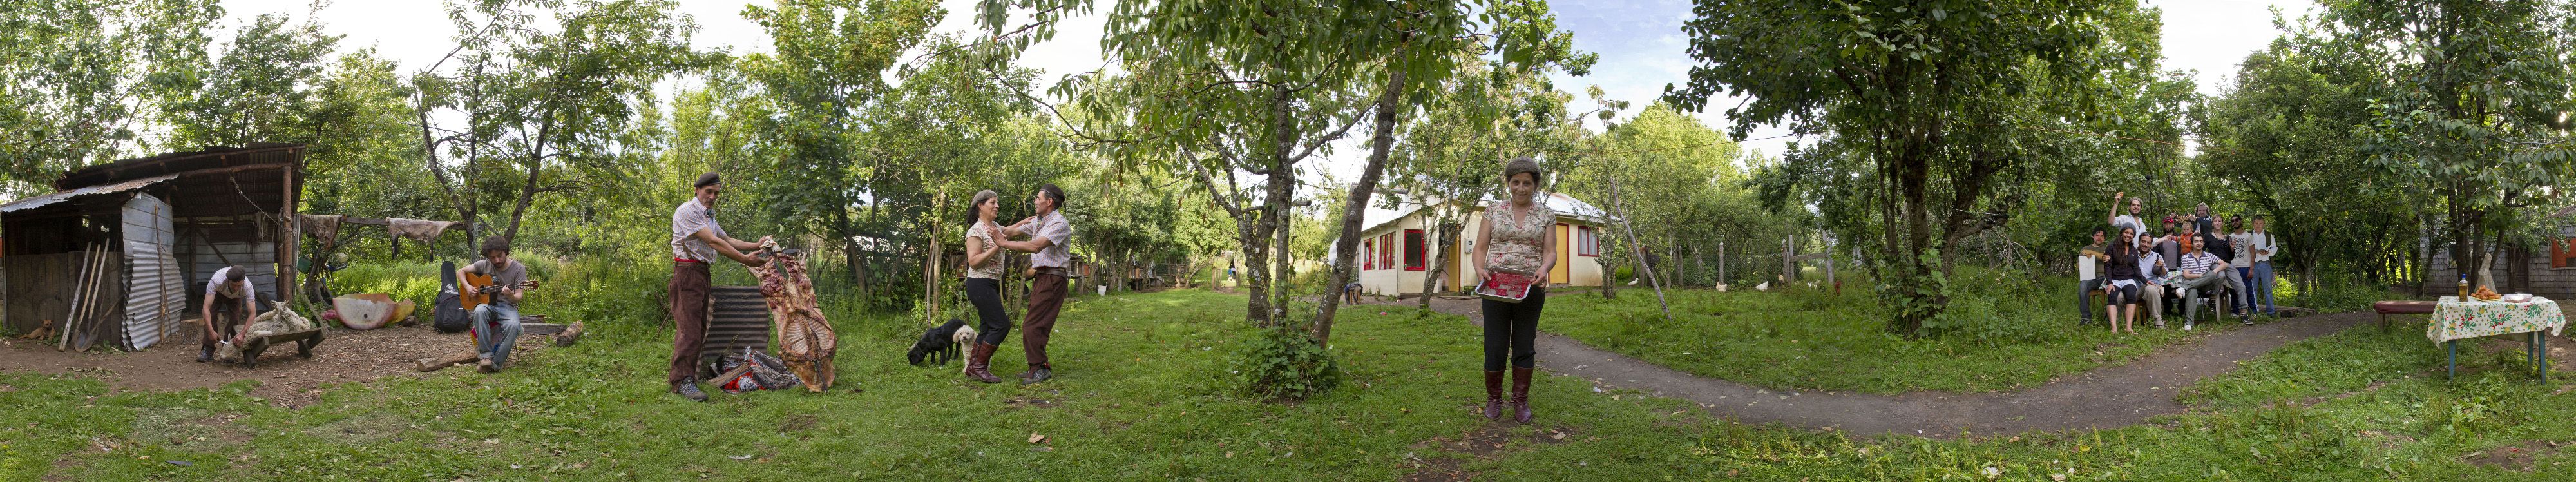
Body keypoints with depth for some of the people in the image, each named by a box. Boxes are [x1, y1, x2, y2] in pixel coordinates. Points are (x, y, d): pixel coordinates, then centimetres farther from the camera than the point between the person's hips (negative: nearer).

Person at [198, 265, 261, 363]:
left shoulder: (248, 288, -42)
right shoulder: (216, 281, -46)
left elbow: (252, 314, -38)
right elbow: (206, 307, -45)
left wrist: (242, 334, -50)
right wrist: (211, 331, -52)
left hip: (235, 297, 0)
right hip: (218, 293, 0)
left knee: (234, 319, -17)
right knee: (211, 317, -17)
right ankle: (207, 352, -9)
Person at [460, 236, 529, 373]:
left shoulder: (518, 268, -3)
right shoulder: (484, 265, 5)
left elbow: (519, 296, -7)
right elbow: (461, 272, 17)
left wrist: (511, 296, -31)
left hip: (508, 306, -2)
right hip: (487, 304, 2)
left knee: (513, 326, -36)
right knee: (480, 312, -37)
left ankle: (495, 363, -30)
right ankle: (486, 356, -35)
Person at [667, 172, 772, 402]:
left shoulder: (709, 216, 20)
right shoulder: (688, 211, -11)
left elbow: (726, 240, 22)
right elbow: (712, 242, -18)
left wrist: (755, 246, 9)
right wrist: (744, 260, -19)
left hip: (702, 272, 10)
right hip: (687, 271, -10)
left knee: (698, 328, 9)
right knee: (690, 327, -16)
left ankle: (679, 374, 15)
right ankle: (682, 380, -18)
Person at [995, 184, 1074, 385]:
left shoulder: (1060, 224, -15)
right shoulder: (1038, 221, 15)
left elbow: (1036, 246, -27)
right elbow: (1013, 231, 25)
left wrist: (1004, 243, -26)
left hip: (1052, 279, -9)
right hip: (1039, 278, 10)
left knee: (1033, 325, -13)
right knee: (1032, 325, 9)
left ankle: (1039, 368, -7)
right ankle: (1038, 368, 14)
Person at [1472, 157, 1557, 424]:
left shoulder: (1546, 215, 7)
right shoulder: (1493, 211, 7)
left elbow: (1550, 252, 1)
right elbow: (1480, 248, 4)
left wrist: (1544, 269, -21)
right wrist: (1479, 268, -17)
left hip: (1531, 288, 0)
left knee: (1525, 346, 5)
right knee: (1495, 345, -1)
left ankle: (1521, 401, 17)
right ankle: (1493, 399, 16)